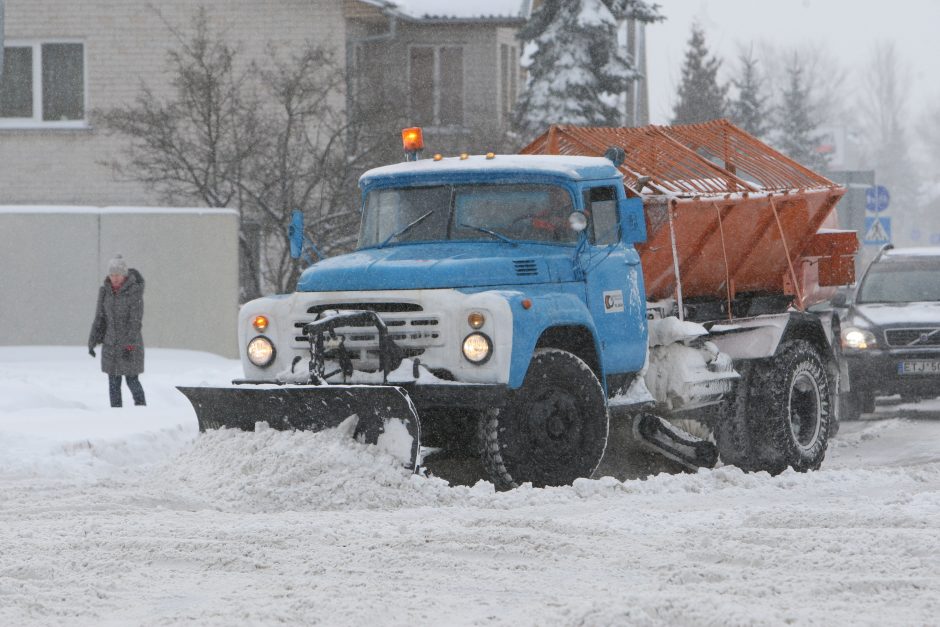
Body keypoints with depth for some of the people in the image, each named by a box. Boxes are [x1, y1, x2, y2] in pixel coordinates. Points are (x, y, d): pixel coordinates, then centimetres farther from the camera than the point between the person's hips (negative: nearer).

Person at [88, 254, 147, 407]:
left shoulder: (135, 291, -13)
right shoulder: (105, 291, 2)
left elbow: (136, 320, -17)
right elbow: (100, 318, 7)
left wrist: (130, 346, -24)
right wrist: (92, 342, 3)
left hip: (130, 344, -4)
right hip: (111, 344, 4)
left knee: (132, 381, 0)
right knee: (113, 383, 5)